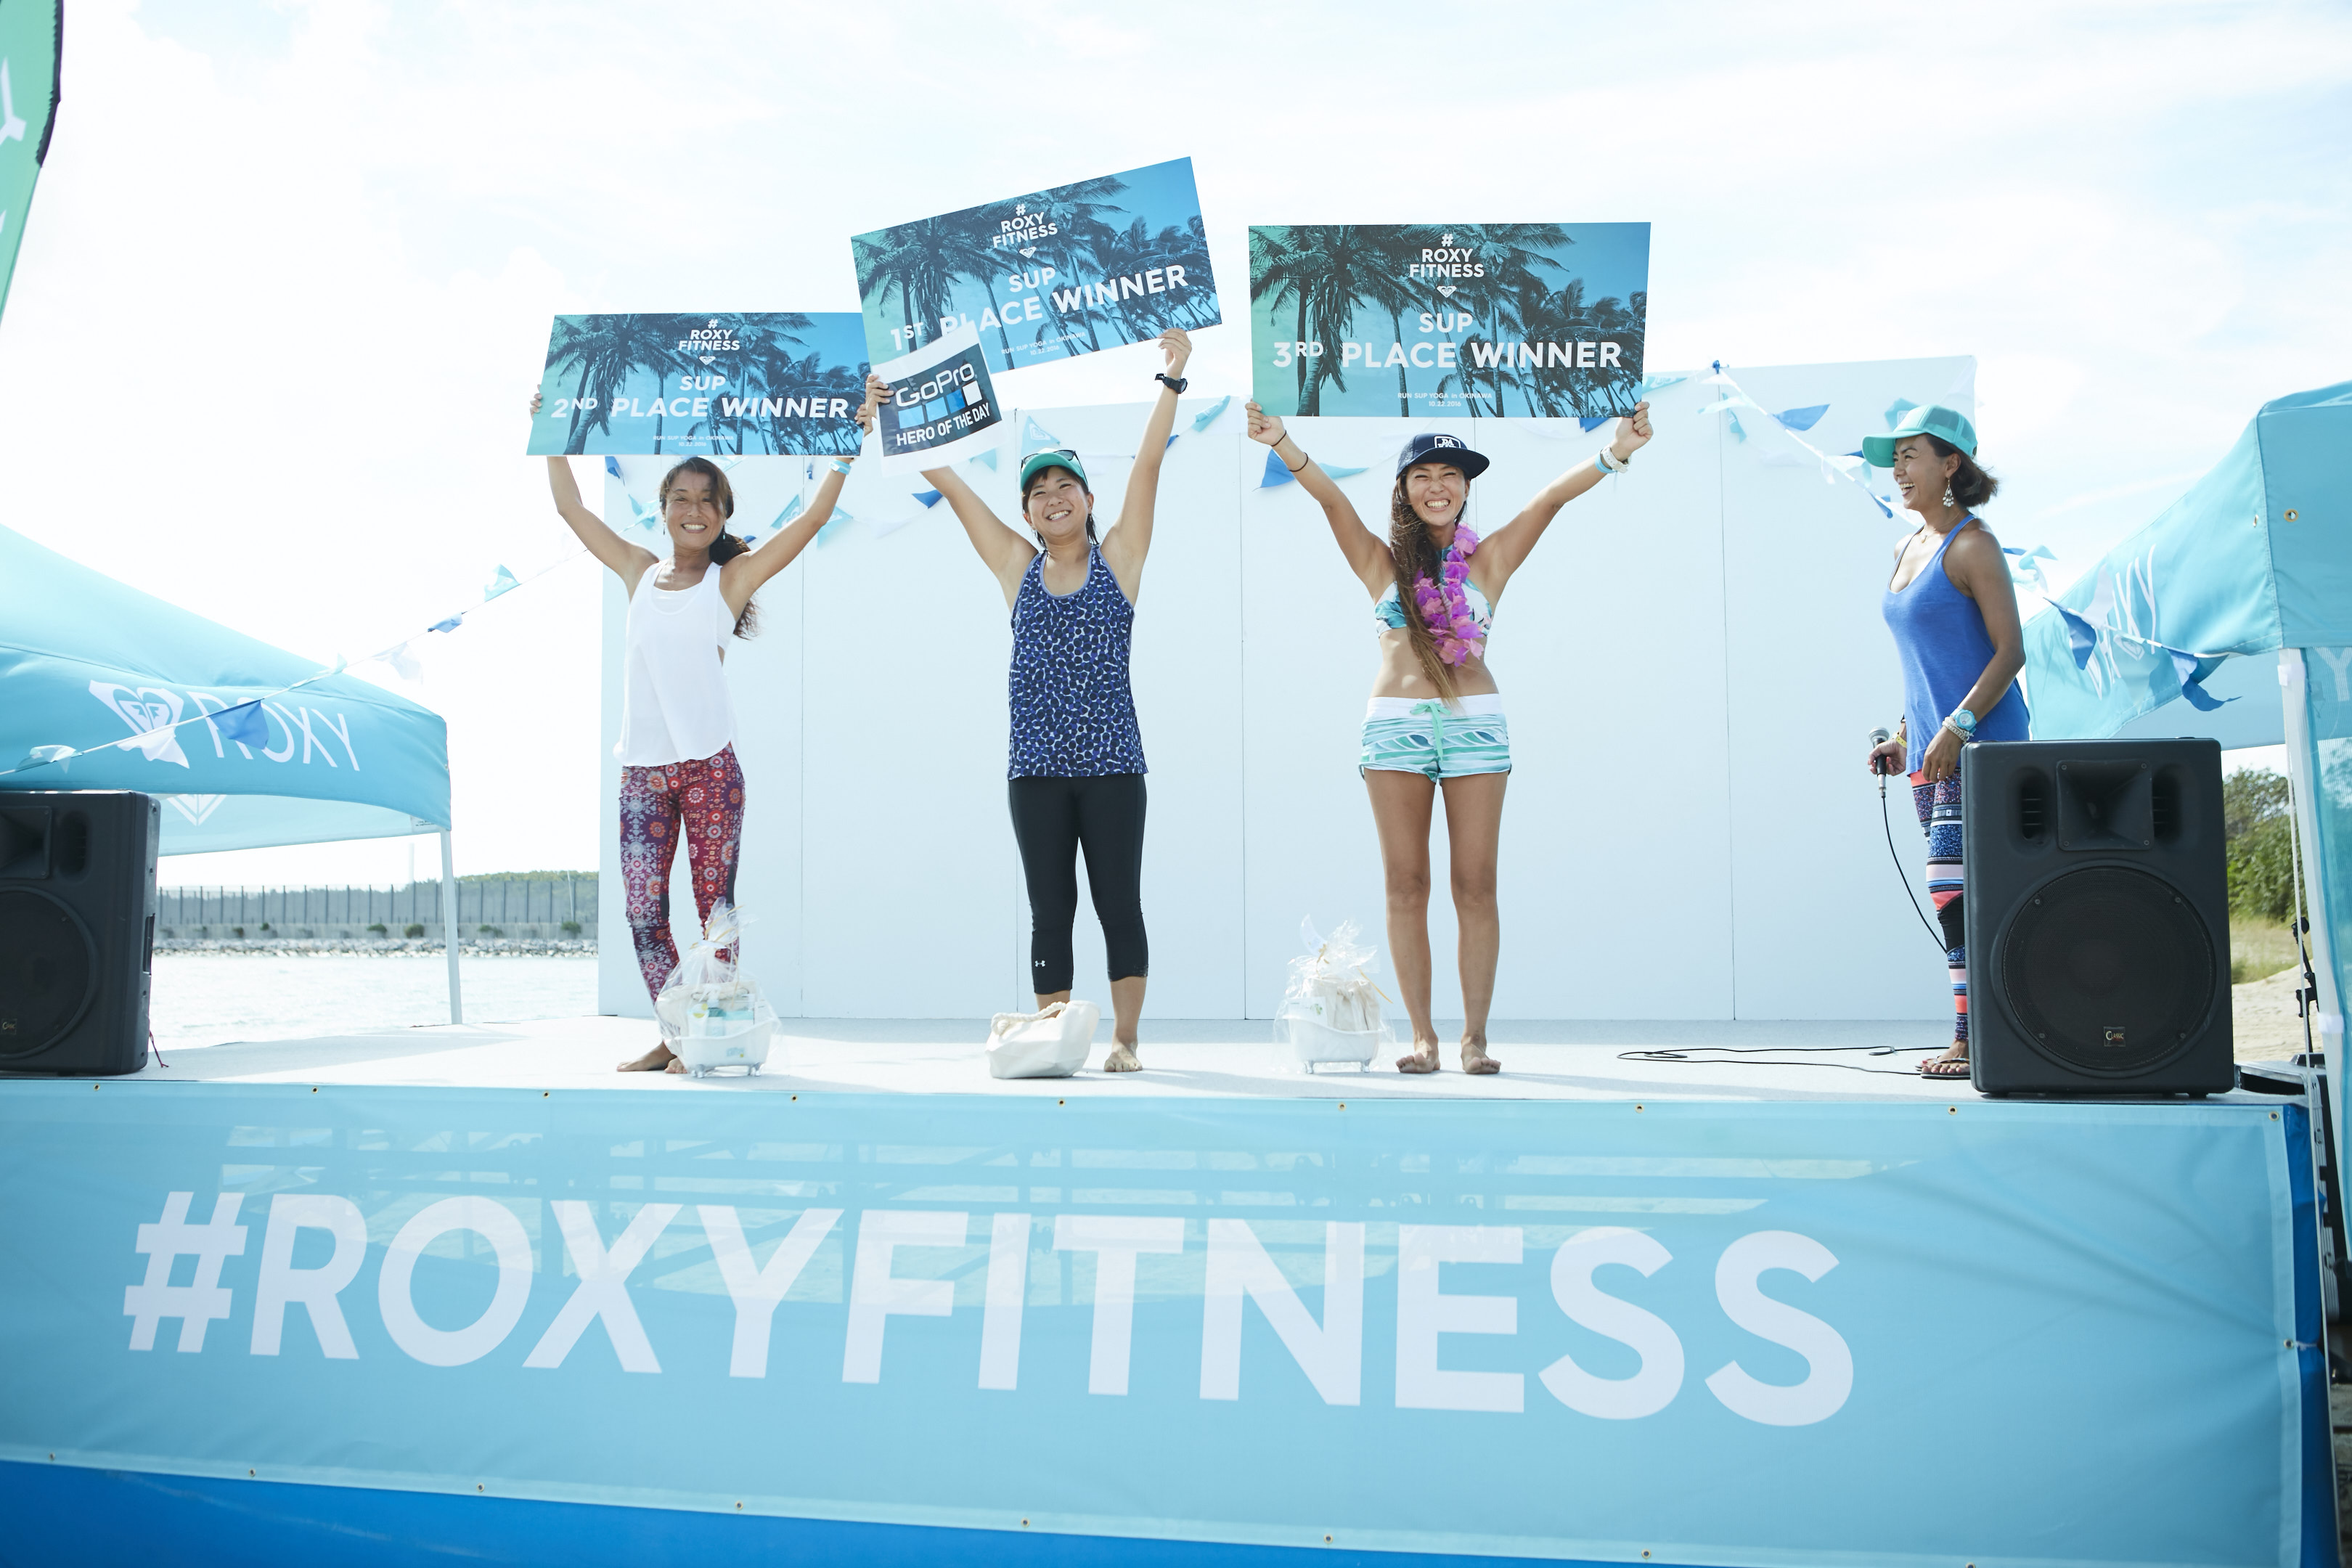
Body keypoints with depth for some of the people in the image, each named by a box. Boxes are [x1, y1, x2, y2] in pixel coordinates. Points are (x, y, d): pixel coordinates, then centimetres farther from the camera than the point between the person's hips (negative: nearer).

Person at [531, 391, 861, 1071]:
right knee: (643, 913, 2)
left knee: (716, 909, 0)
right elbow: (571, 508, 22)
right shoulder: (640, 572, 14)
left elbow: (812, 519, -2)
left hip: (709, 766, -3)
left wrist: (845, 455, -7)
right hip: (642, 770, 4)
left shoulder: (731, 579, 3)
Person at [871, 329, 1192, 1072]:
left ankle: (1125, 1039, 10)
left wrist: (1171, 382, -11)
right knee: (1050, 911, 5)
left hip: (1111, 762, -2)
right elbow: (949, 483, 10)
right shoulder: (1017, 567, 10)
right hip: (1036, 766, 2)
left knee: (1119, 904, 1)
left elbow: (1147, 464, -3)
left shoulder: (1118, 557, 5)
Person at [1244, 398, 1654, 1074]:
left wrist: (1612, 455, -15)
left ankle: (1475, 1035, 6)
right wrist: (1283, 445, -19)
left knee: (1476, 885, -1)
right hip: (1394, 725, 0)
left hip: (1475, 723, 0)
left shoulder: (1487, 558, 11)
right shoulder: (1381, 561, 10)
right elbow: (1330, 497, -3)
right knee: (1406, 885, 0)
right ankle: (1422, 1035, 6)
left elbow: (1553, 496, 0)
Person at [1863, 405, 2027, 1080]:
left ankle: (1972, 1038, -11)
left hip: (1978, 745, -9)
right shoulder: (1908, 549, 17)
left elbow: (2010, 651, -13)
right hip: (1931, 749, 9)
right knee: (1964, 896, 8)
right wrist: (1903, 736, 16)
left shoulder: (1972, 545, -8)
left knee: (1954, 884, -14)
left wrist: (1958, 727, -21)